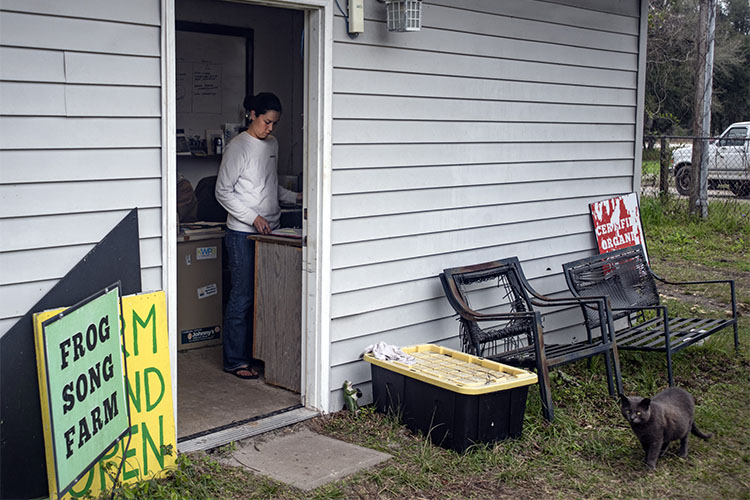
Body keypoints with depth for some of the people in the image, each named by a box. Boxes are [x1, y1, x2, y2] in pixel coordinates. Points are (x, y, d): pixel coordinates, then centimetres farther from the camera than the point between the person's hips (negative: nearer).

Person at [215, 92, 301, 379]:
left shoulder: (273, 144, 13)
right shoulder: (238, 147, -10)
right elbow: (223, 192, -10)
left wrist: (294, 197, 8)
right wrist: (253, 217, -17)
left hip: (269, 231, 7)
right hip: (243, 234, -7)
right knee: (242, 296, -4)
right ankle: (235, 360, 5)